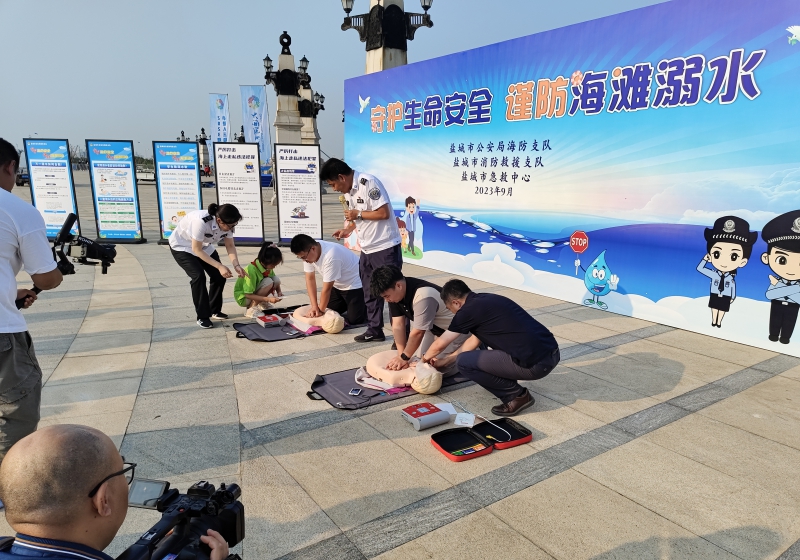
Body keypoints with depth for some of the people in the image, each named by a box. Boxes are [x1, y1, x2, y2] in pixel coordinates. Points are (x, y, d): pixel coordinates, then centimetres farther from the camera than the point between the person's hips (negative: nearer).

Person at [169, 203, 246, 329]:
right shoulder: (201, 221, -41)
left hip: (205, 246, 6)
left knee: (219, 276, -4)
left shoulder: (227, 224, -22)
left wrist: (236, 265, -24)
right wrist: (220, 266, -33)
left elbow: (230, 246, -8)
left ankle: (215, 311, 17)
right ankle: (202, 317, -9)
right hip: (182, 246, -6)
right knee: (198, 276, -22)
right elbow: (196, 250, -31)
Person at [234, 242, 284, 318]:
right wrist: (268, 299, -33)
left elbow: (276, 282, 6)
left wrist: (279, 292, -13)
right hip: (243, 298, -7)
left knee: (276, 279, -13)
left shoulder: (267, 266, -10)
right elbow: (248, 295, -29)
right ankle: (251, 308, -17)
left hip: (255, 293, 7)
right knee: (268, 282, -29)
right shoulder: (251, 270, -31)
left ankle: (262, 303, 4)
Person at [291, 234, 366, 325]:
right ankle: (348, 303, 26)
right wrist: (314, 307, -15)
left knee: (354, 320, -14)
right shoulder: (307, 254, -13)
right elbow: (310, 279, -9)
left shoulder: (330, 256, -37)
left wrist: (321, 311, -16)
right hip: (338, 285, 8)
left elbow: (327, 289, -28)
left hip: (355, 284, -8)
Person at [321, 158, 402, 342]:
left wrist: (358, 214, -15)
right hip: (367, 249, 9)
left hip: (385, 247, -9)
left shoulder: (368, 183, -17)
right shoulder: (348, 191, 10)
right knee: (370, 293, 14)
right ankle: (374, 331, 25)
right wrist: (348, 229, 3)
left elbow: (384, 213, -22)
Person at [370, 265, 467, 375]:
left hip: (454, 330, -8)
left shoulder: (423, 297, -38)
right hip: (434, 327, 8)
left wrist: (404, 358, -20)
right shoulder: (394, 293, -13)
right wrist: (401, 355, -19)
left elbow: (417, 332, -31)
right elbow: (398, 325, -12)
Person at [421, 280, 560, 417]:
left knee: (464, 362, 1)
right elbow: (474, 340, 32)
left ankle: (516, 396, 6)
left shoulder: (468, 310, -6)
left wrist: (426, 357, 29)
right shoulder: (487, 301, 19)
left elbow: (439, 345, 7)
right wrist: (445, 361, 39)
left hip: (535, 363, -9)